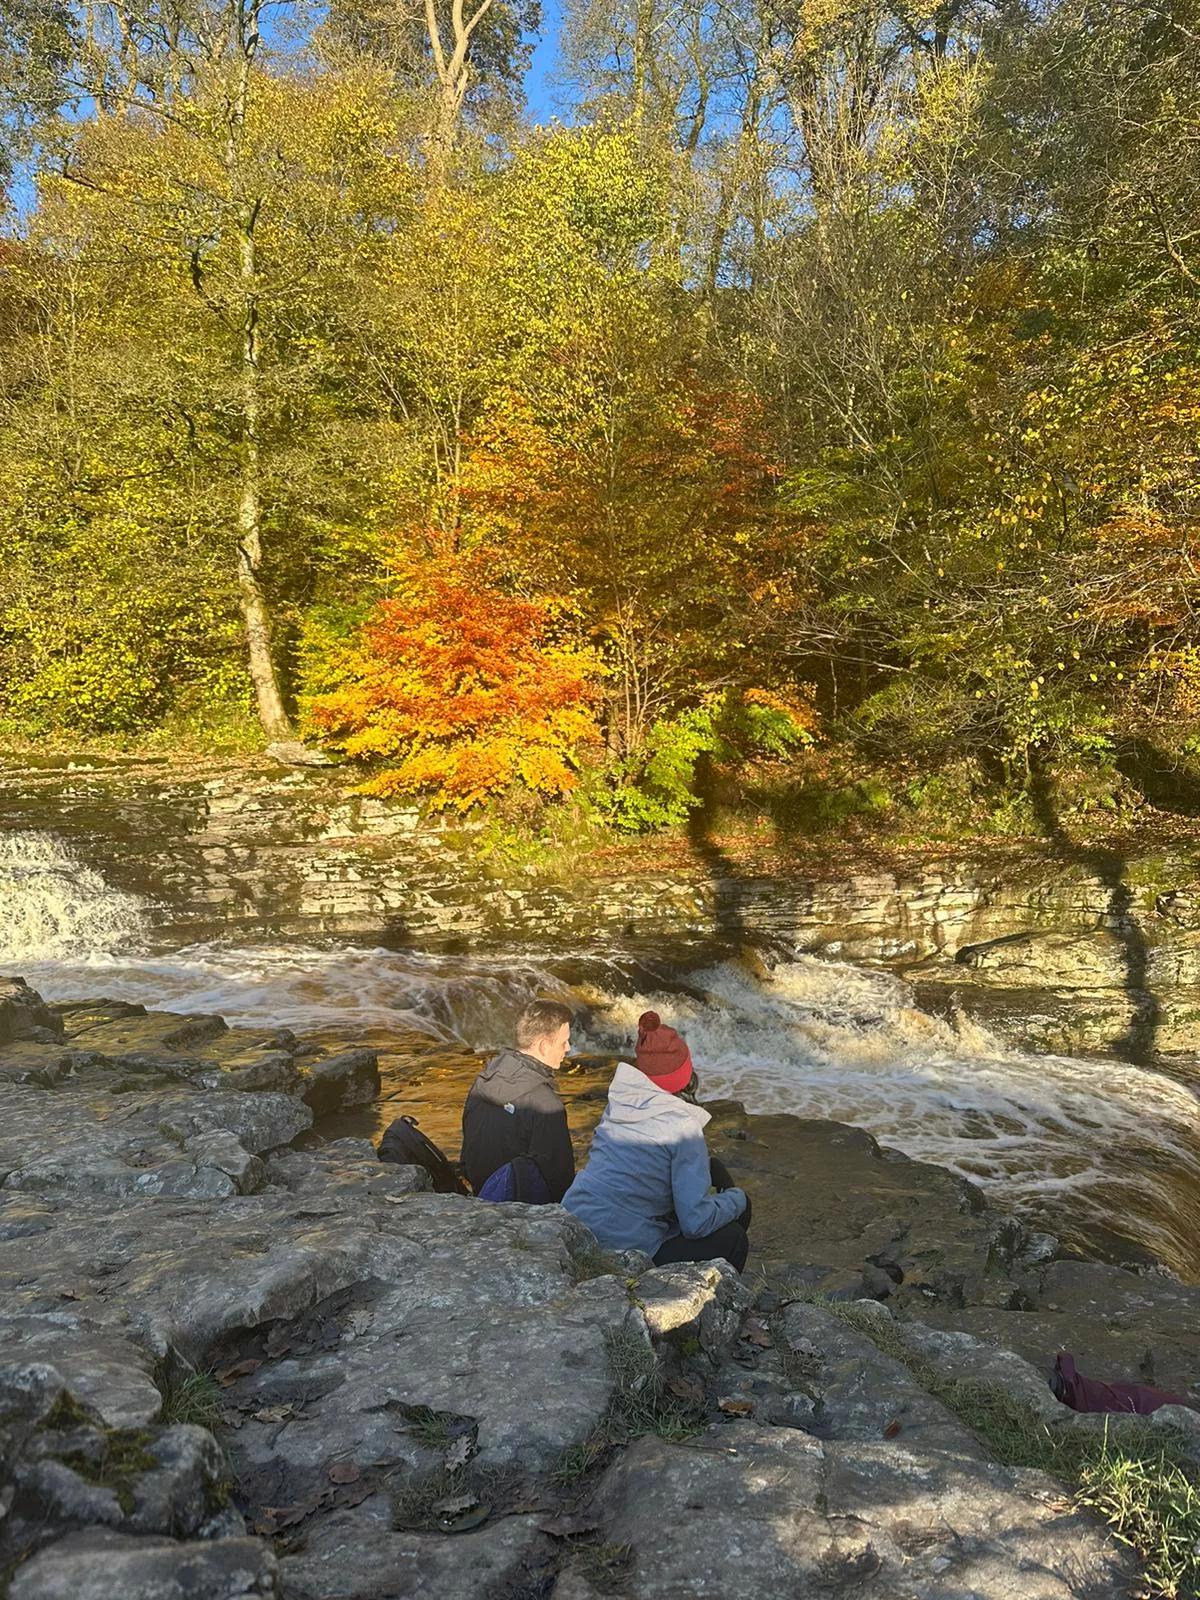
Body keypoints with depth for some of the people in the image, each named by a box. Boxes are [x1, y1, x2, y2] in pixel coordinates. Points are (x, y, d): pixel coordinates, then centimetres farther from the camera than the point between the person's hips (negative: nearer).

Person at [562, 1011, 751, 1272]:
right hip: (623, 1250, -7)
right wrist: (737, 1198, 3)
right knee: (733, 1238, 9)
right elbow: (696, 1222, -17)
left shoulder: (618, 1104, 5)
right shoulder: (683, 1125, -15)